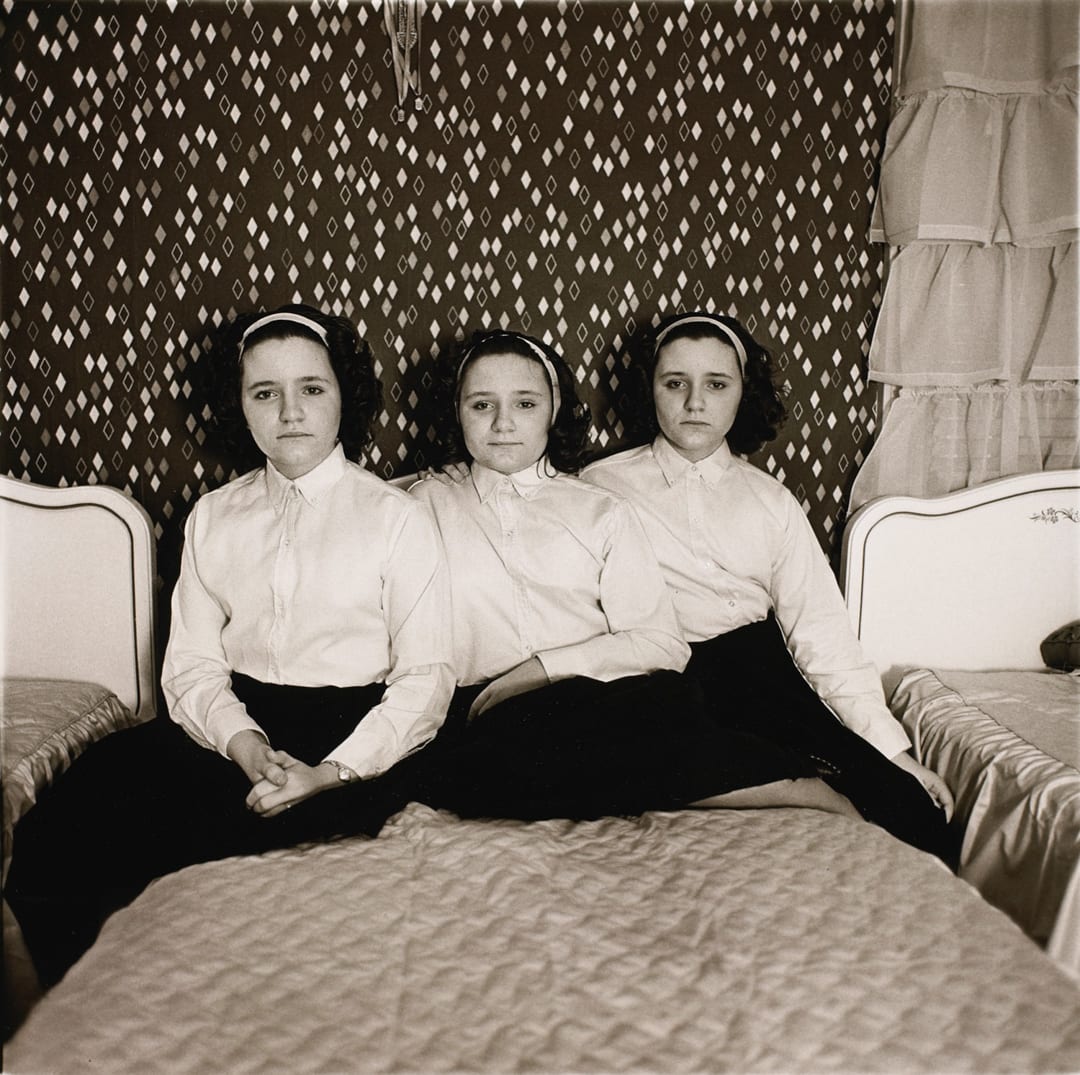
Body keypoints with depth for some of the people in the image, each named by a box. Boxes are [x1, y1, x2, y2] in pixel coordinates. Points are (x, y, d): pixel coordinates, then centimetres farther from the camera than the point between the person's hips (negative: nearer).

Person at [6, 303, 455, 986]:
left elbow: (426, 676, -2)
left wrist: (336, 771, -17)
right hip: (232, 722, 4)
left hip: (352, 732, -3)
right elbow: (191, 663, 9)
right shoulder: (212, 518, 16)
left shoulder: (398, 518, 4)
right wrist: (242, 743, -12)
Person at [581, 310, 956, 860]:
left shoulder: (771, 502, 16)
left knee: (914, 814, -17)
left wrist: (892, 747, -3)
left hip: (760, 674, 4)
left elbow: (820, 629, 8)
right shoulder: (600, 487, 9)